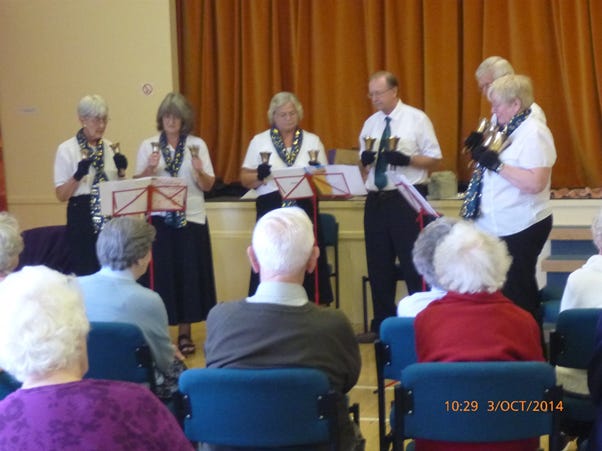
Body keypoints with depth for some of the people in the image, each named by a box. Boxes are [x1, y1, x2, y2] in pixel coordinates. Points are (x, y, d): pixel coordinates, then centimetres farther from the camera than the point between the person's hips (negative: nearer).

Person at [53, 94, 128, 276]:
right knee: (86, 273, -3)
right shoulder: (66, 150, -5)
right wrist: (78, 175, -23)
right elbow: (61, 195, -7)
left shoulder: (110, 147, 9)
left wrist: (121, 171, -4)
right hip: (83, 219, -4)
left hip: (111, 216, 4)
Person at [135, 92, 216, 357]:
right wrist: (150, 168, -15)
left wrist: (199, 170, -18)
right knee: (159, 273, -3)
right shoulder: (148, 145, 6)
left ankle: (185, 333, 13)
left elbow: (208, 186, 2)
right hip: (158, 218, 0)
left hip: (190, 218, 0)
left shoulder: (197, 145, 5)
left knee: (188, 273, 3)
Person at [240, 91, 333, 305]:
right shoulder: (259, 141, 8)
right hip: (271, 211, -1)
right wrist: (259, 176, -15)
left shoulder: (313, 141, 11)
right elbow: (245, 179, 7)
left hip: (304, 209, 1)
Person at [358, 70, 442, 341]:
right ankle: (381, 324, 19)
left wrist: (406, 159, -20)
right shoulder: (370, 123, 12)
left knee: (413, 263, -1)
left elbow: (435, 159, -5)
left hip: (408, 199, -5)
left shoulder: (416, 119, -3)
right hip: (376, 200, 5)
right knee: (378, 264, 9)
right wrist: (365, 160, -7)